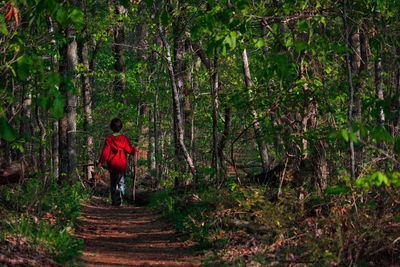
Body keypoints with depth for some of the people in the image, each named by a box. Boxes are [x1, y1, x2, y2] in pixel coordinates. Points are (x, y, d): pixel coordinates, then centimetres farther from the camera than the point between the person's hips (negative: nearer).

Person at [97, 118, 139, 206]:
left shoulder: (109, 138, -4)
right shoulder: (124, 138, -4)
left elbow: (105, 152, -6)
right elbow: (129, 150, -2)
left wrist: (101, 162, 3)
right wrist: (135, 149, 19)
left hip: (112, 165, 0)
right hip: (122, 165, 0)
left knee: (113, 183, 14)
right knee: (121, 182, 3)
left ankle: (114, 200, 13)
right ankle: (119, 199, -17)